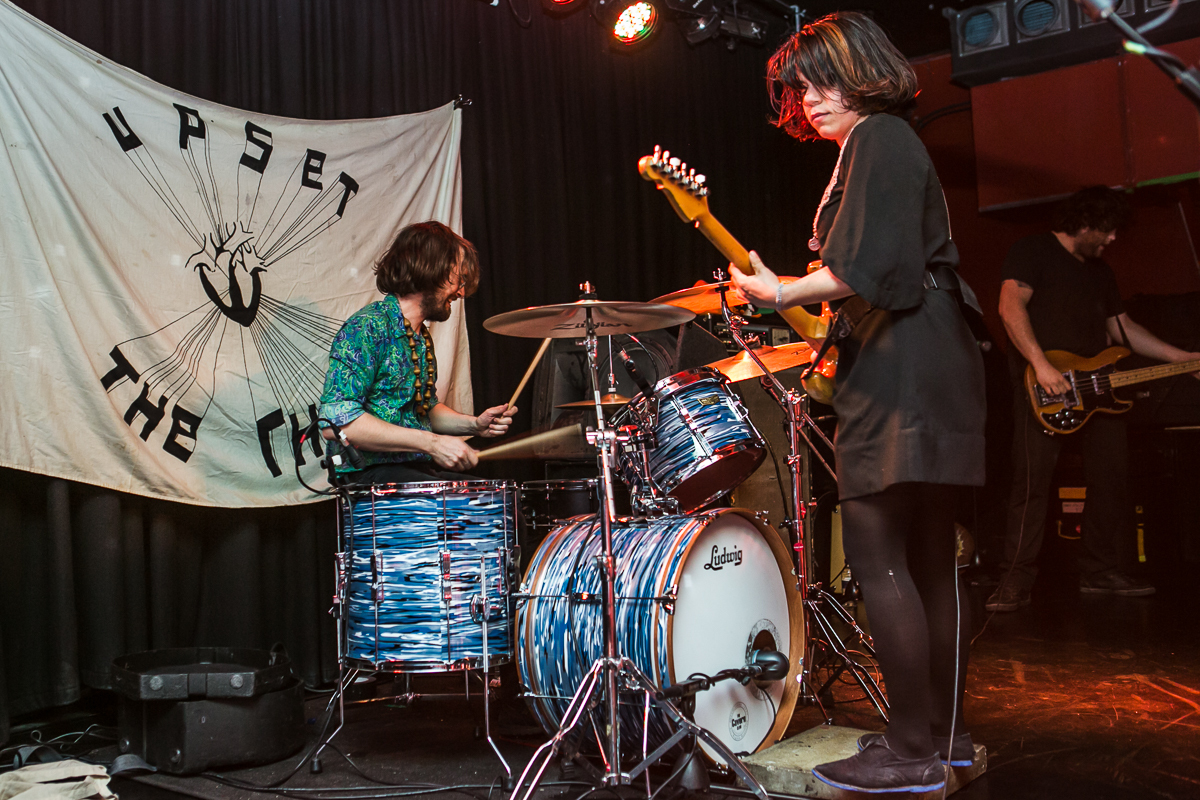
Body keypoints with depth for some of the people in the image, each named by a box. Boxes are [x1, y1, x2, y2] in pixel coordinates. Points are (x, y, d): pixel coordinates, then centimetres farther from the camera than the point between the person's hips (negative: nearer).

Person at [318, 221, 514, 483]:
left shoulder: (422, 338, 16)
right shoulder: (367, 327, -14)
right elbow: (335, 421, -23)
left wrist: (473, 424, 8)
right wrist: (431, 442, -24)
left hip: (420, 470, 9)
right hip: (372, 474, -9)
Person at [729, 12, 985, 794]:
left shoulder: (876, 139, -7)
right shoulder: (897, 144, 24)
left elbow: (864, 271, -19)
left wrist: (783, 295, -9)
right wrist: (819, 311, 18)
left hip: (898, 377, -11)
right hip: (937, 374, 11)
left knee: (877, 557, -10)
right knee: (931, 560, 13)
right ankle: (946, 731, 21)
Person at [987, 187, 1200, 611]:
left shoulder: (1099, 271, 24)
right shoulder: (1034, 250, -1)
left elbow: (1123, 327, 27)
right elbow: (1010, 307, -15)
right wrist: (1041, 365, -25)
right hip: (1043, 385, -8)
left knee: (1110, 477, 4)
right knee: (1032, 478, -14)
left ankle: (1100, 572, 16)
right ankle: (1016, 581, -12)